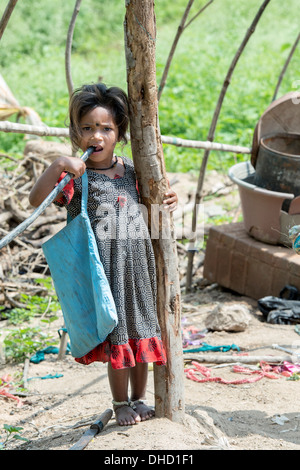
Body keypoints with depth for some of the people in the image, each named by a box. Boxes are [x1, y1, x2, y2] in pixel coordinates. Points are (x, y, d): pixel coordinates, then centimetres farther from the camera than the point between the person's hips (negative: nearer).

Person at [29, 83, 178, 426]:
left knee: (141, 332, 14)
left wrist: (168, 200, 4)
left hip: (137, 264, 5)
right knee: (117, 337, 5)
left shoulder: (130, 170, 6)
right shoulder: (75, 176, -10)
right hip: (103, 269, -5)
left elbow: (146, 201, 23)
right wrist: (57, 165, -35)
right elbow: (36, 199, -25)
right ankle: (121, 403, 26)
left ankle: (138, 399, 33)